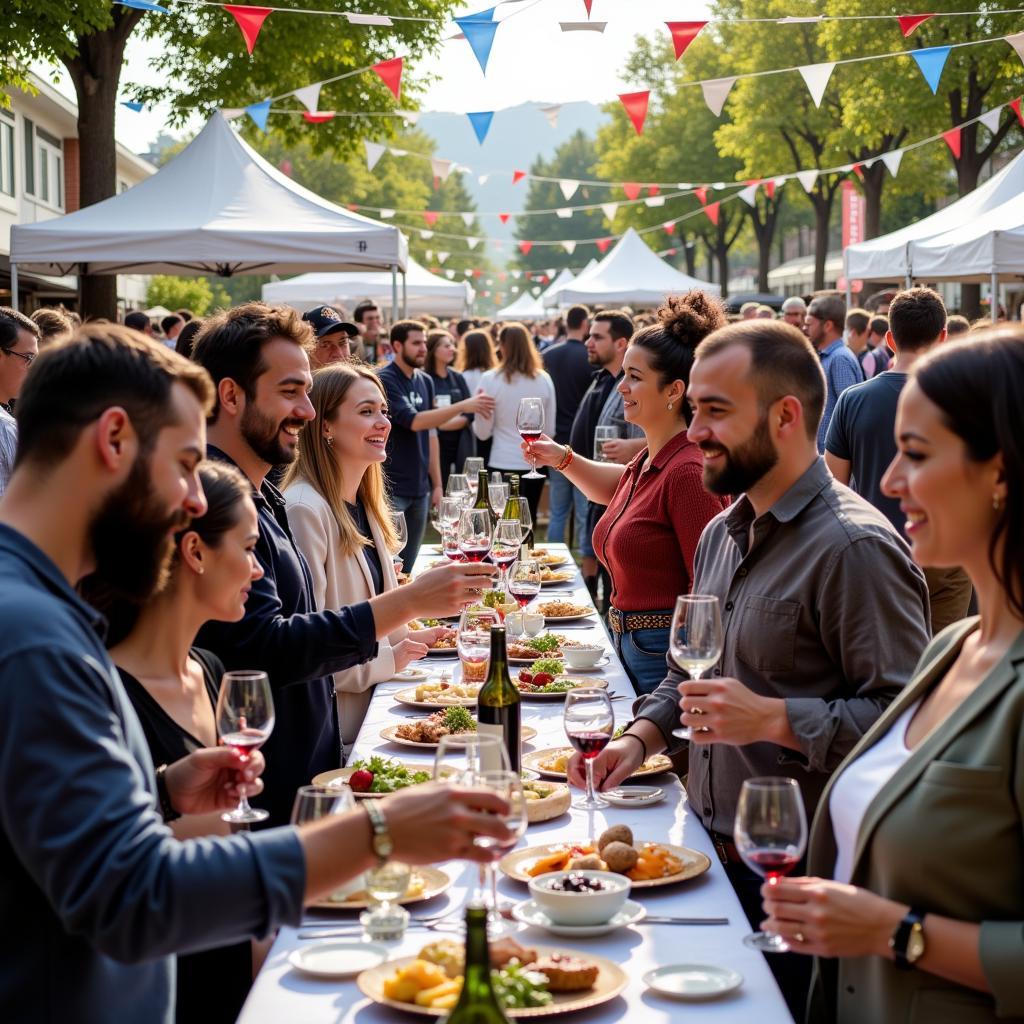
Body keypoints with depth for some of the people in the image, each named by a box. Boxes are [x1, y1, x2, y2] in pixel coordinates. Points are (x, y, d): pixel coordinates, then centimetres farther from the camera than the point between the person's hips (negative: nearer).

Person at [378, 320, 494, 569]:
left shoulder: (425, 382, 11)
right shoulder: (385, 380, -10)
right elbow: (414, 421, -21)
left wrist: (436, 483, 13)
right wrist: (462, 406, -26)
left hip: (419, 489, 7)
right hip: (390, 489, -7)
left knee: (406, 569, 11)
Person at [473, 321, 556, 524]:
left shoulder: (491, 379, -8)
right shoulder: (544, 380, -1)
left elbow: (483, 433, -4)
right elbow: (550, 429, 6)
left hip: (503, 464, -3)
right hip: (535, 463, 3)